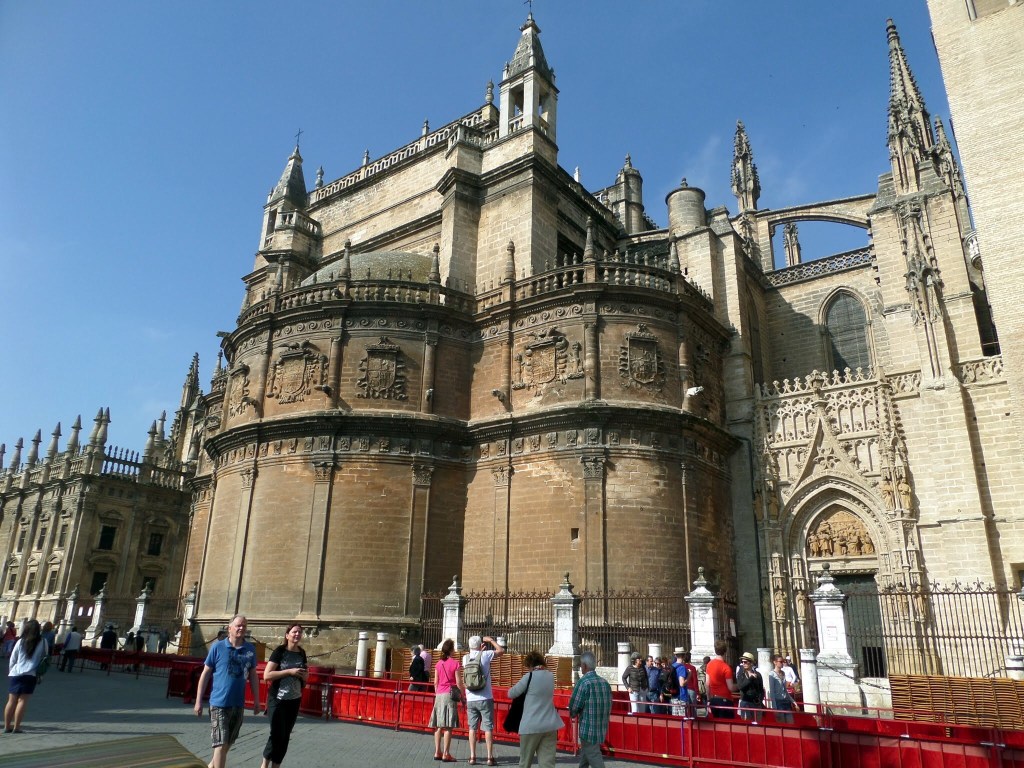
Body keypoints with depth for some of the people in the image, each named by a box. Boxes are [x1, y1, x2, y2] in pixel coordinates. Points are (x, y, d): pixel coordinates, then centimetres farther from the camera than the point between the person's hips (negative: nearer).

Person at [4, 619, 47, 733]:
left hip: (15, 674, 2)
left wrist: (10, 671, 22)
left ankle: (7, 726, 14)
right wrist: (39, 674, 18)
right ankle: (16, 727, -1)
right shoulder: (42, 642, -2)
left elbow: (12, 659, 7)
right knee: (23, 700, 1)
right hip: (30, 675, -2)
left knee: (11, 700, 9)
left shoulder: (20, 642, 1)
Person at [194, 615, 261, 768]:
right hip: (219, 703, -4)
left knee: (228, 744, 17)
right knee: (221, 744, -4)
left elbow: (253, 676, 9)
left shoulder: (250, 649, 2)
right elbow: (205, 674, -2)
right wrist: (198, 701, -3)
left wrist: (256, 700, 8)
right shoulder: (217, 646, -7)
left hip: (238, 704, 4)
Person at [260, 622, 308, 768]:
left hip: (294, 700, 5)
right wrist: (290, 671, -22)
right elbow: (266, 675, -18)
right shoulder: (280, 651, -11)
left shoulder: (302, 653, 6)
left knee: (286, 736, 9)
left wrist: (304, 675, -4)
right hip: (278, 699, -5)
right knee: (277, 734, -5)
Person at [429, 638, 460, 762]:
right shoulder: (455, 663, -6)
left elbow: (435, 683, 10)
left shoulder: (438, 664, 8)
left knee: (438, 725, 10)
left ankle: (437, 752, 14)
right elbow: (458, 682, -6)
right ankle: (446, 754, -3)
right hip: (450, 695, -5)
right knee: (448, 726, -3)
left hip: (439, 695, 5)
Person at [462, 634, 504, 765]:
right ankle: (490, 757, 5)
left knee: (472, 728, 9)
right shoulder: (485, 655, -9)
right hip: (485, 698, -3)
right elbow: (501, 650, 4)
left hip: (471, 699, 3)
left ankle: (472, 757, 9)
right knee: (488, 728, 4)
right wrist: (491, 640, 14)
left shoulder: (465, 658, 2)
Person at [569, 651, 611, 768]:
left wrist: (573, 714, 9)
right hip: (602, 728, 7)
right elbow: (609, 706, 10)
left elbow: (574, 707, -12)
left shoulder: (583, 682, -17)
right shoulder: (605, 682, 4)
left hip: (588, 730, -7)